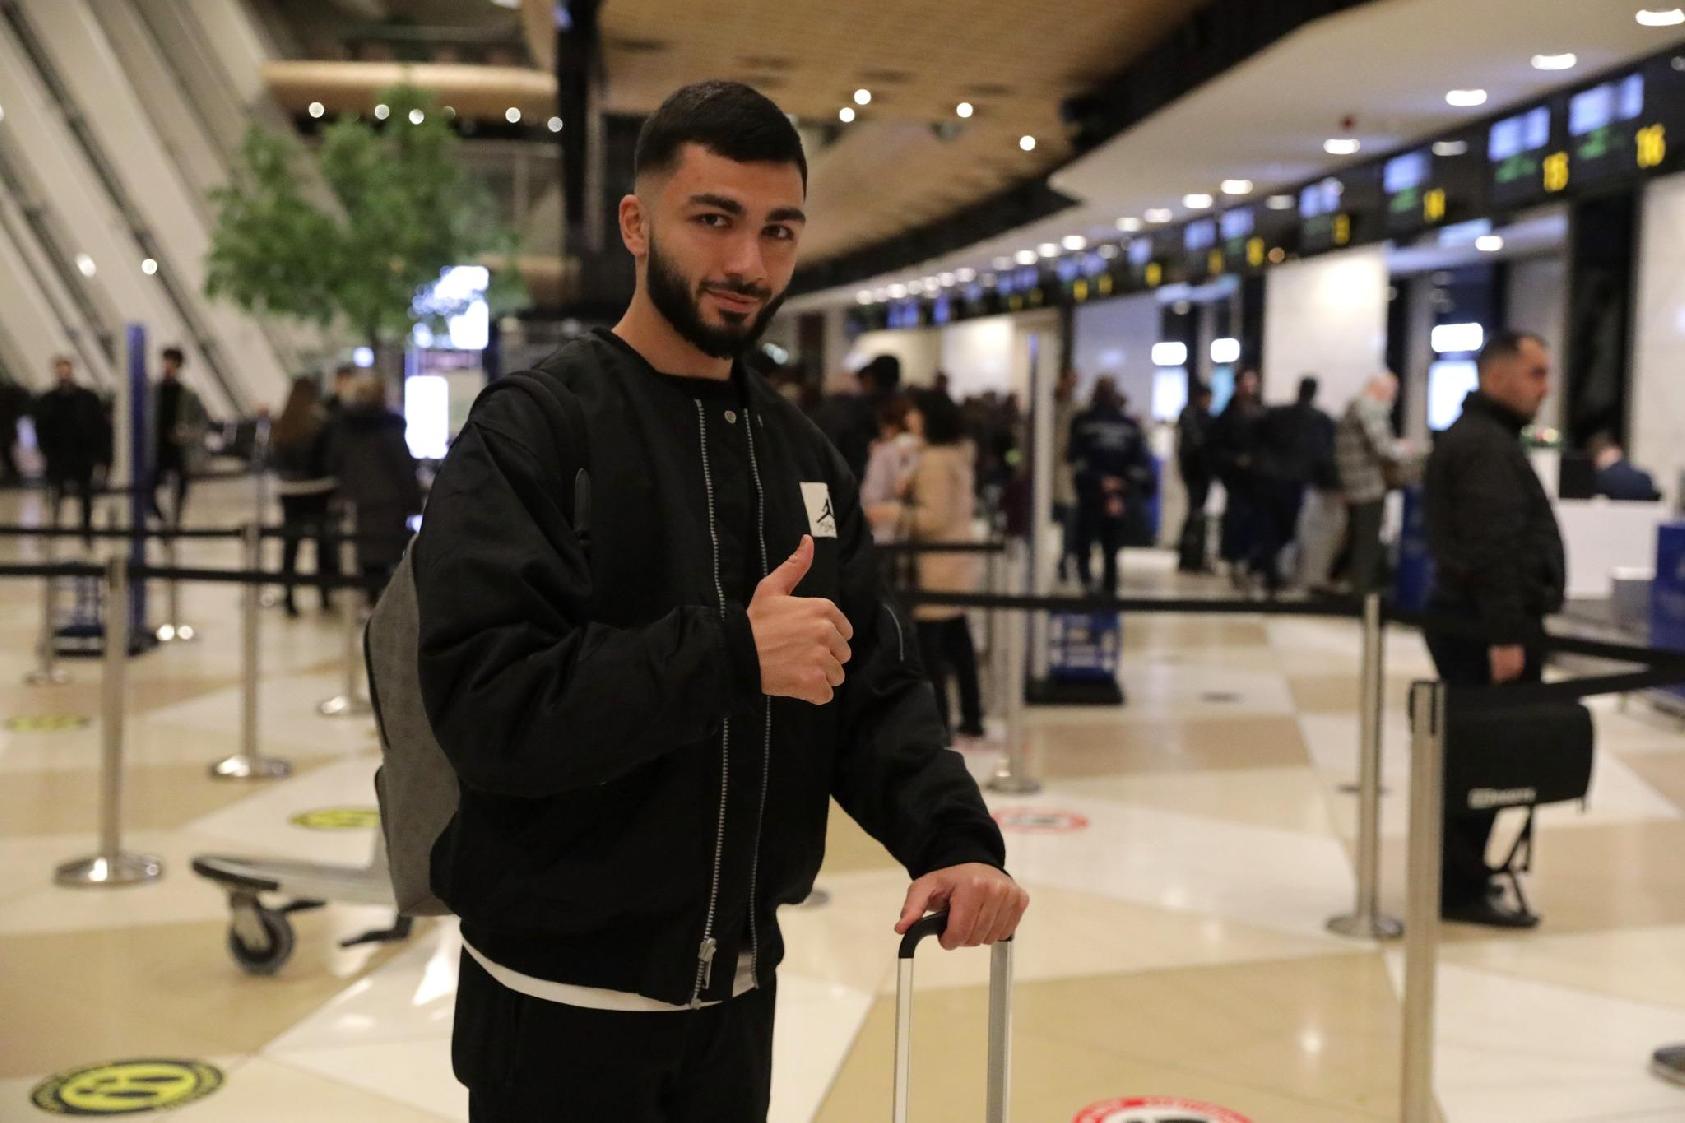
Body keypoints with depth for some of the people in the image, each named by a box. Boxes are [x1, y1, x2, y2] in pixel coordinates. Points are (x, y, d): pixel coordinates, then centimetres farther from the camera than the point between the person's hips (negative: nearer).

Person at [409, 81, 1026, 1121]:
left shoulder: (806, 455, 6)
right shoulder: (530, 434, -13)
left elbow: (879, 690, 3)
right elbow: (487, 705, -23)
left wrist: (954, 837, -14)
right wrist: (729, 654, -30)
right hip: (562, 1001, -5)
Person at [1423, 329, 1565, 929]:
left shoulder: (1473, 436, 20)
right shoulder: (1487, 445, -14)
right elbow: (1494, 550, -23)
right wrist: (1505, 636, -25)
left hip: (1469, 620, 11)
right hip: (1488, 628, -11)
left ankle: (1459, 874, 24)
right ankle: (1461, 890, -1)